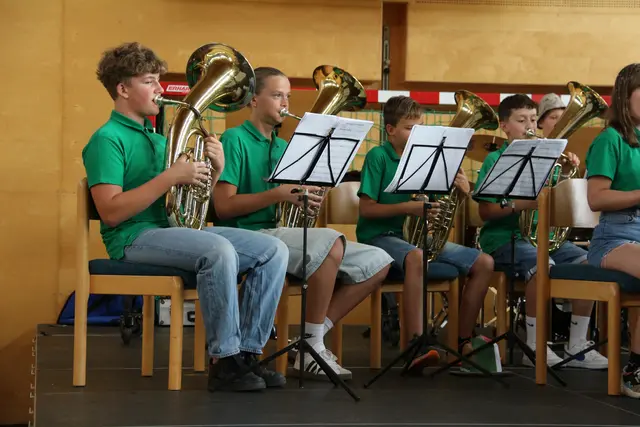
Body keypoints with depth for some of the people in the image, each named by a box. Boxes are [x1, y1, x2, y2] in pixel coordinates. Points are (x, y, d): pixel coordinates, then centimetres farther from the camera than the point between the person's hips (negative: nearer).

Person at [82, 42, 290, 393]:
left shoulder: (158, 139, 21)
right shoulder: (107, 139, -5)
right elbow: (111, 212, -18)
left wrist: (215, 170, 1)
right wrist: (170, 177, -21)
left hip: (176, 229, 9)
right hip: (135, 237, -8)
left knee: (273, 250, -7)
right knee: (219, 250, -35)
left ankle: (246, 351, -9)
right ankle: (224, 361, -25)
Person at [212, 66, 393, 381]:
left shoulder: (283, 147, 21)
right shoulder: (235, 139, -2)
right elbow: (223, 205, -13)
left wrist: (309, 198, 0)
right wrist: (279, 194, -19)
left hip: (281, 232, 8)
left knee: (378, 262, -3)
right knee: (330, 242, -36)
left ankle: (313, 340, -4)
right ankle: (312, 349, -23)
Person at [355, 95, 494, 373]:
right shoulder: (378, 156, -5)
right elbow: (366, 208, -12)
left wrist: (462, 191, -9)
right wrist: (408, 208, -23)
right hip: (380, 236, -7)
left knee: (484, 263, -6)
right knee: (416, 257, -41)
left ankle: (464, 343, 2)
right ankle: (415, 347, -46)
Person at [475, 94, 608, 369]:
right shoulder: (495, 160, -3)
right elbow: (485, 211, -11)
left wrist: (566, 172, 1)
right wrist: (522, 204, -24)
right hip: (503, 236, -6)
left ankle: (577, 346, -4)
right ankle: (534, 347, -21)